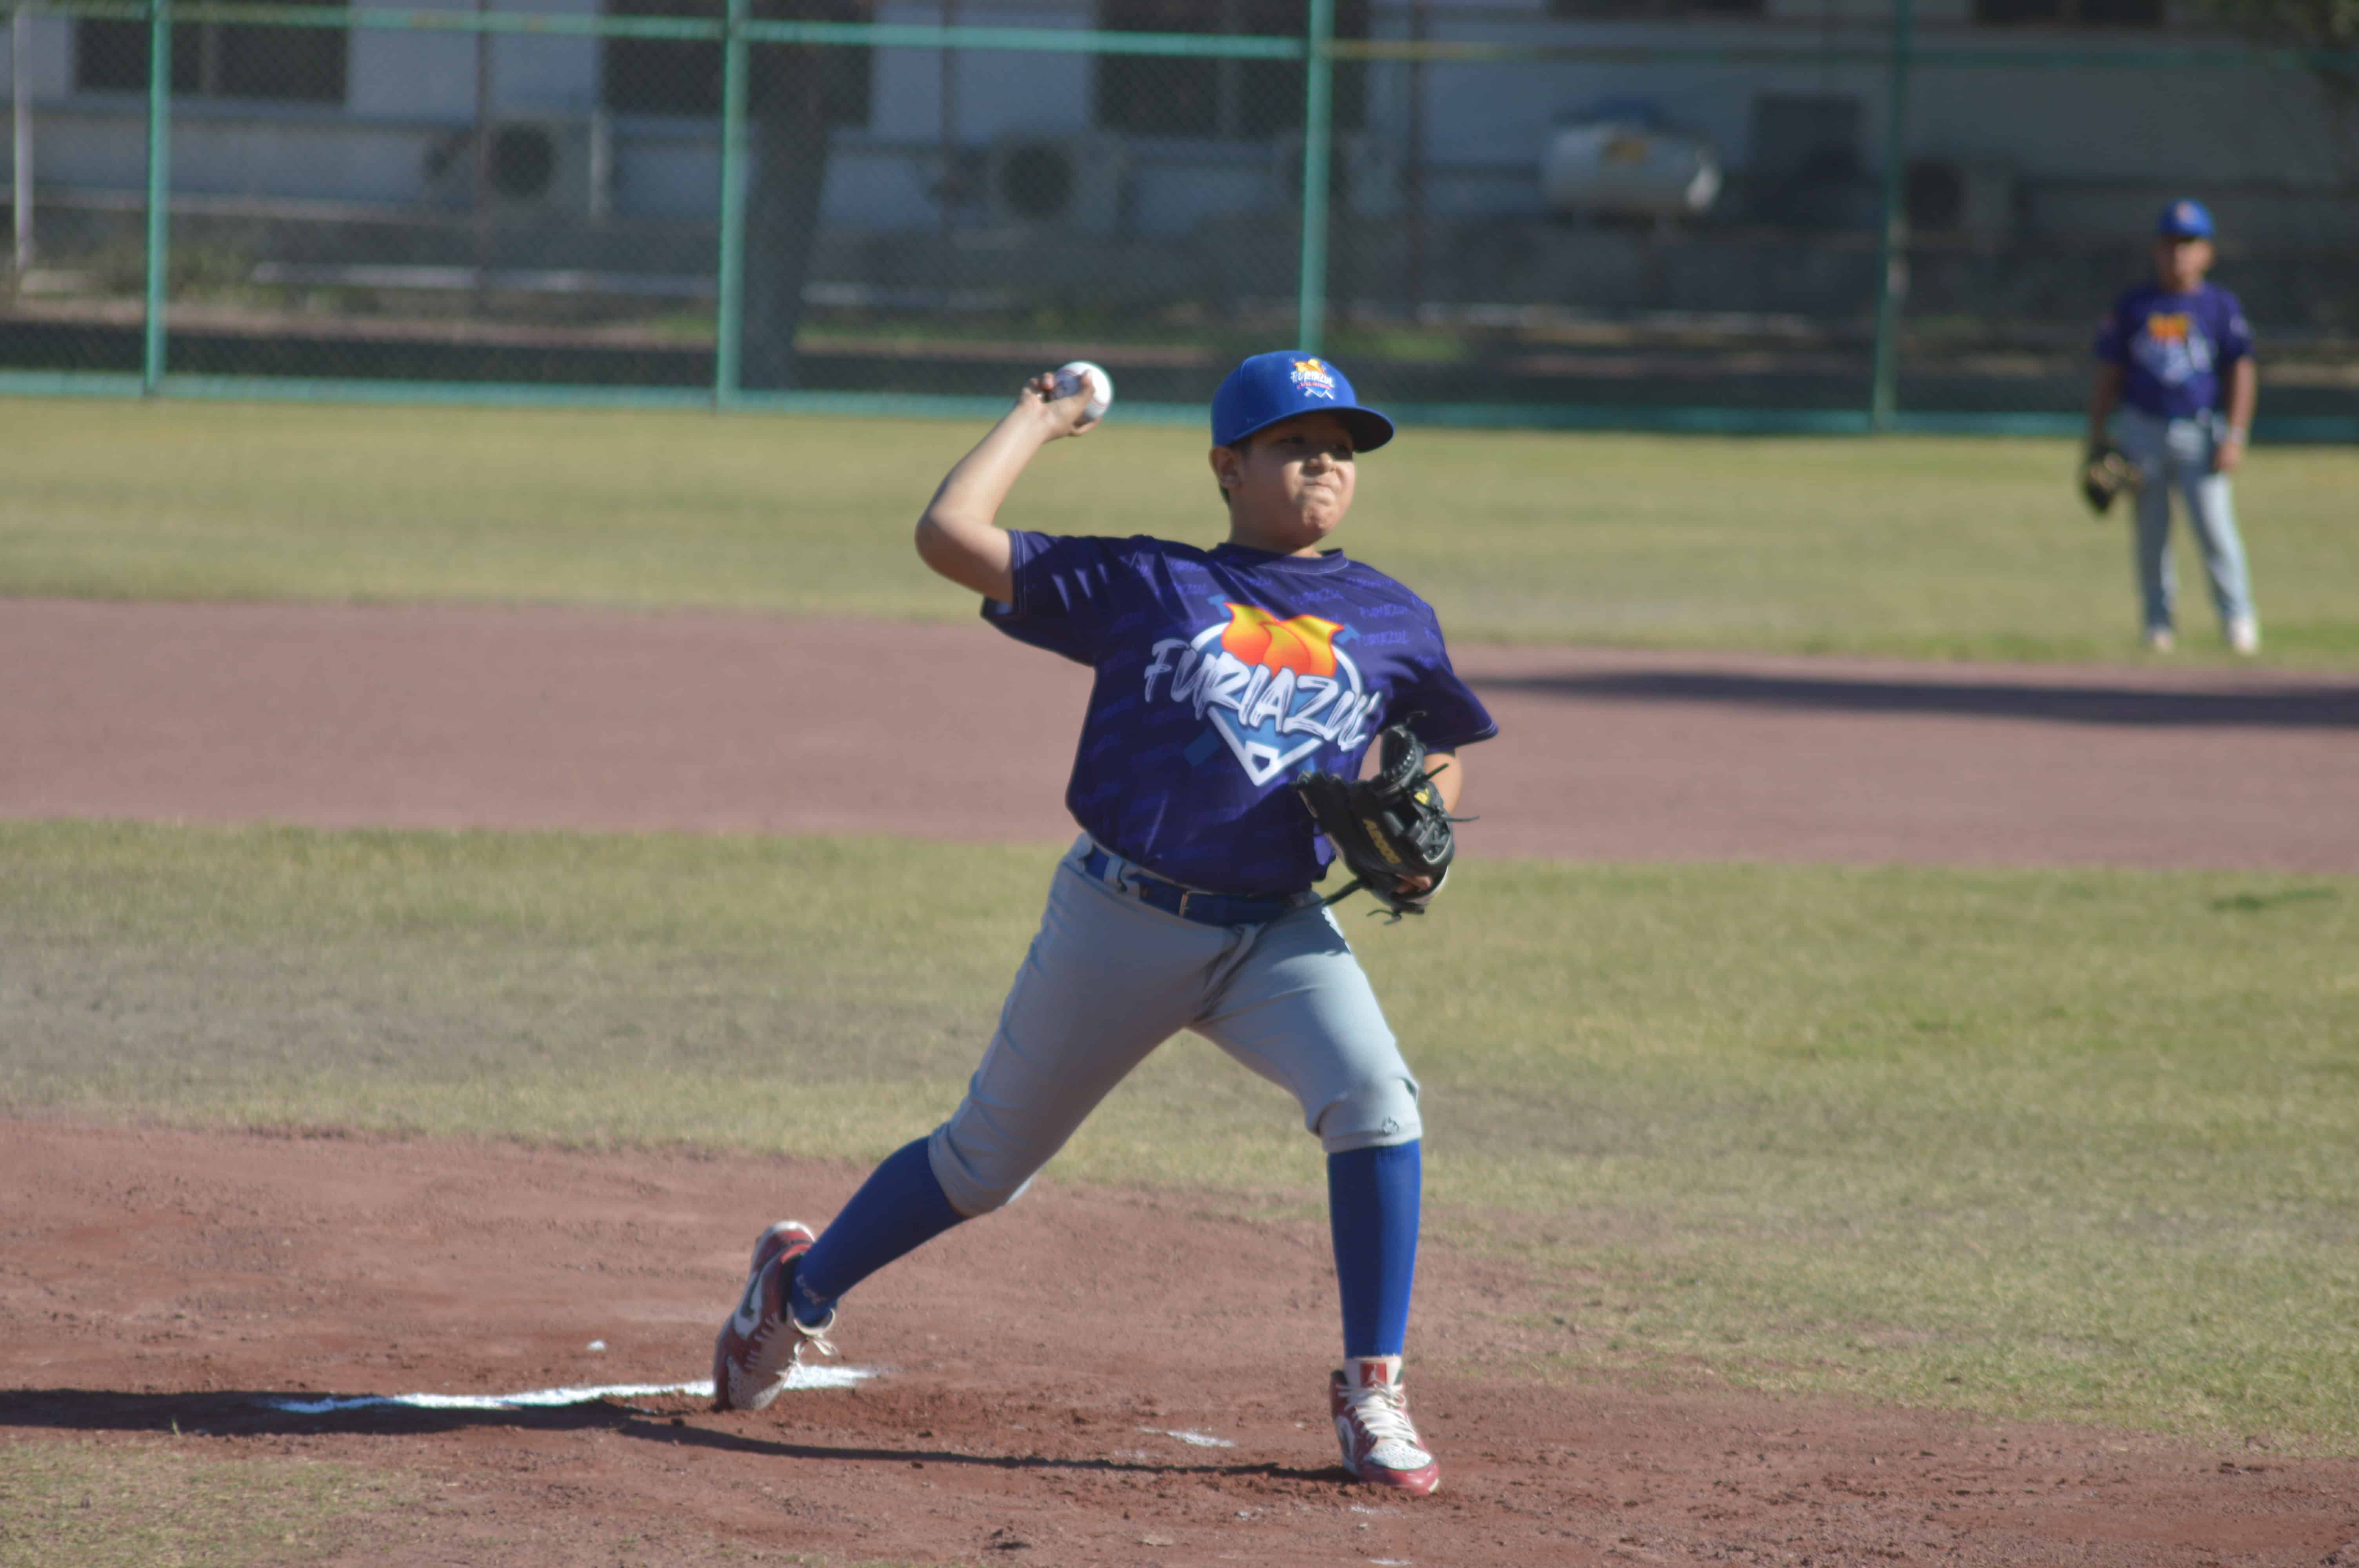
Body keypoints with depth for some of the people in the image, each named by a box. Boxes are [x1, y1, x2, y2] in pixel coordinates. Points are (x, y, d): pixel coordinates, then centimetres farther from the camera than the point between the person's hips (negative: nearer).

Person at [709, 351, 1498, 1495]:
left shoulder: (1392, 622, 8)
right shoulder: (1143, 584, 1)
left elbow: (1441, 754, 21)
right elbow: (949, 535, -5)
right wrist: (1035, 423, 7)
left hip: (1279, 930, 2)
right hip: (1121, 920, -2)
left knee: (1375, 1099, -26)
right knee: (987, 1161, 12)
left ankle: (1370, 1395, -15)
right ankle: (802, 1289, 39)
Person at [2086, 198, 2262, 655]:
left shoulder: (2221, 306, 3)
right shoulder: (2133, 306, 7)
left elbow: (2242, 373, 2)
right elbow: (2108, 377, 10)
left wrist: (2235, 437, -8)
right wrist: (2096, 441, 6)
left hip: (2199, 434, -2)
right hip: (2142, 432, 2)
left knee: (2214, 524, -12)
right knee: (2151, 533, 3)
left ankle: (2237, 618, -6)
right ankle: (2158, 624, 12)